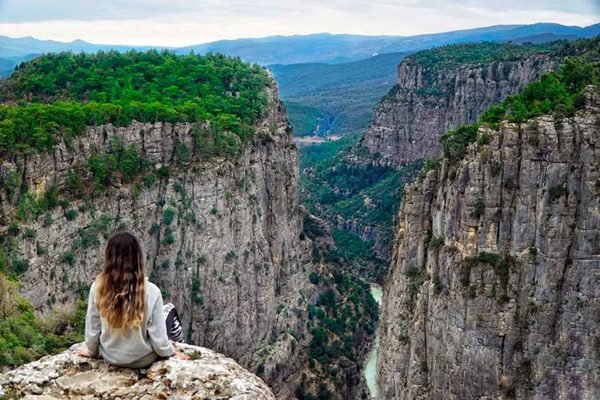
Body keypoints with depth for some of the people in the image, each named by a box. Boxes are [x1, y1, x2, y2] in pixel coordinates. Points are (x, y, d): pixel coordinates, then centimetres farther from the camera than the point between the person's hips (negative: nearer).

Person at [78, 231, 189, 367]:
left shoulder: (97, 287, -21)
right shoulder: (151, 291, -27)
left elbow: (92, 329, -9)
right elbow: (158, 338, -20)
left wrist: (91, 351, 12)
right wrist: (172, 352, 1)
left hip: (110, 357, 2)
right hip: (143, 360, -2)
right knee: (169, 309, 24)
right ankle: (179, 344, 53)